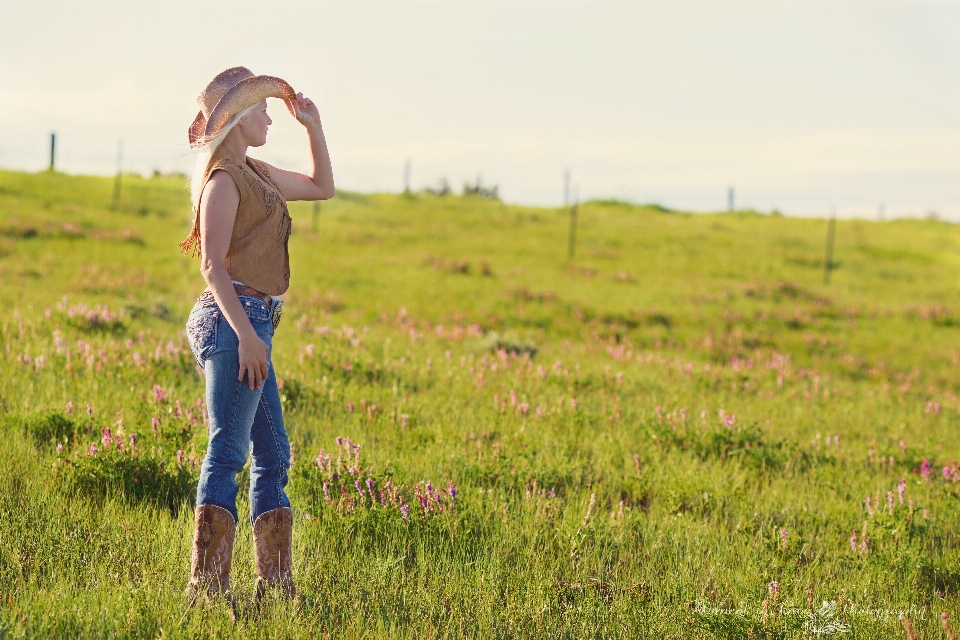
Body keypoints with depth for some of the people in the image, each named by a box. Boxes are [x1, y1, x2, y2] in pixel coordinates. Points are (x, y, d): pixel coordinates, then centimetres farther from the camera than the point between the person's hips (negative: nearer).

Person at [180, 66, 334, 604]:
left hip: (250, 323, 10)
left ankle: (277, 585, 15)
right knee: (228, 451, -11)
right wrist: (246, 333, -24)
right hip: (235, 318, -10)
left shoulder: (255, 173, 18)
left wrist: (314, 127, 20)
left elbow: (322, 187, 31)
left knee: (274, 453, 11)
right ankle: (207, 588, -12)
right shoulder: (223, 180, -10)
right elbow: (213, 265, -17)